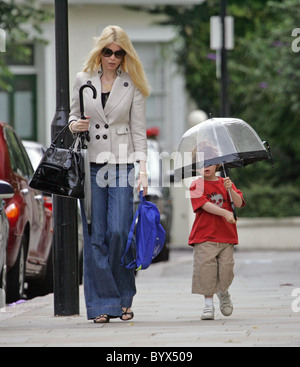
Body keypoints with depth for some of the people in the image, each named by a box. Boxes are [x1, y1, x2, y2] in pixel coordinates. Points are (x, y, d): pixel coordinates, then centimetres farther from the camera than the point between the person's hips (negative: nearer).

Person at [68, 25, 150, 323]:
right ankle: (102, 304, 3)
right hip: (91, 164, 2)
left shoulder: (132, 84, 3)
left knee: (119, 232, -11)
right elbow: (73, 114, 18)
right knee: (95, 236, -2)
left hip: (122, 164, -2)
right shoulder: (83, 80, 8)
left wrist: (142, 169, -7)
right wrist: (74, 125, -7)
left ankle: (124, 299, 7)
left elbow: (138, 130, 1)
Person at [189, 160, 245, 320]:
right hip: (205, 236, -2)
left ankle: (223, 293, 28)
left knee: (226, 269, -3)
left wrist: (230, 190, -21)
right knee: (205, 269, -10)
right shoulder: (197, 185, 1)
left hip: (226, 235, 2)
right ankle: (209, 305, 1)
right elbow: (205, 205, -14)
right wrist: (225, 213, -25)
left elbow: (239, 203, -2)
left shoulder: (225, 183, 10)